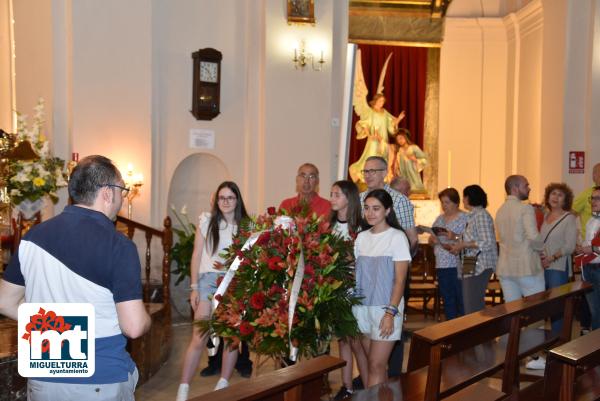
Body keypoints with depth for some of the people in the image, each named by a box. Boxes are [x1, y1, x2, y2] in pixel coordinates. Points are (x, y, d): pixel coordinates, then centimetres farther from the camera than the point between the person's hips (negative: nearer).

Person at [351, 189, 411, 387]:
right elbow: (356, 273, 12)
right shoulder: (361, 237, 8)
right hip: (361, 307, 5)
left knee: (376, 365, -5)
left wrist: (391, 312, -15)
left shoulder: (397, 237, -7)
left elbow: (400, 280, -9)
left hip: (385, 308, -5)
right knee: (365, 363, 11)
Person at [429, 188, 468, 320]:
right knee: (447, 299, 11)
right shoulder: (439, 218, 16)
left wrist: (454, 236, -25)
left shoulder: (464, 218, -3)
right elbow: (431, 241, 18)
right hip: (442, 265, 6)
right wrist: (433, 240, -4)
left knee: (461, 300, -5)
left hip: (458, 265, -6)